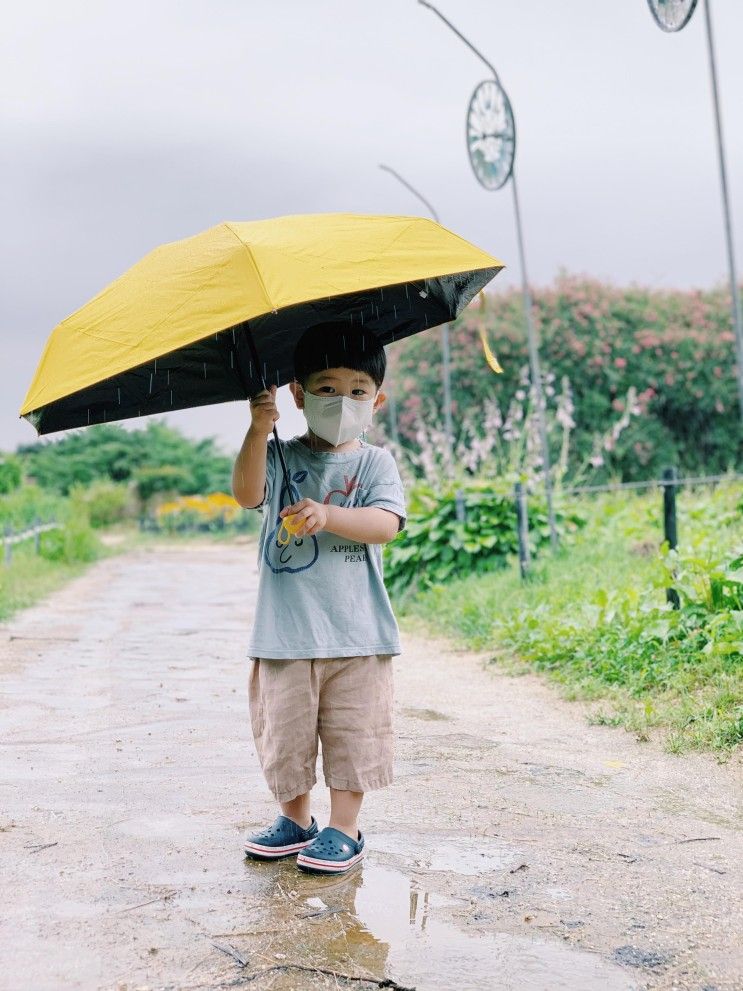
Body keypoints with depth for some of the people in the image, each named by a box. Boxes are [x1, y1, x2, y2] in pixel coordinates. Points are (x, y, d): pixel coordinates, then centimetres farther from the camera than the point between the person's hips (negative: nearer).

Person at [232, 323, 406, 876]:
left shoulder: (375, 462, 4)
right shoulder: (281, 458, 5)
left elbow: (386, 524, -11)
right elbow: (247, 493, -15)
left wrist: (327, 516, -26)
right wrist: (259, 430, -28)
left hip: (355, 630, -1)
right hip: (285, 629, 1)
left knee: (353, 732, 3)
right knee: (284, 729, 9)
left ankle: (344, 830, 16)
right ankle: (296, 819, 28)